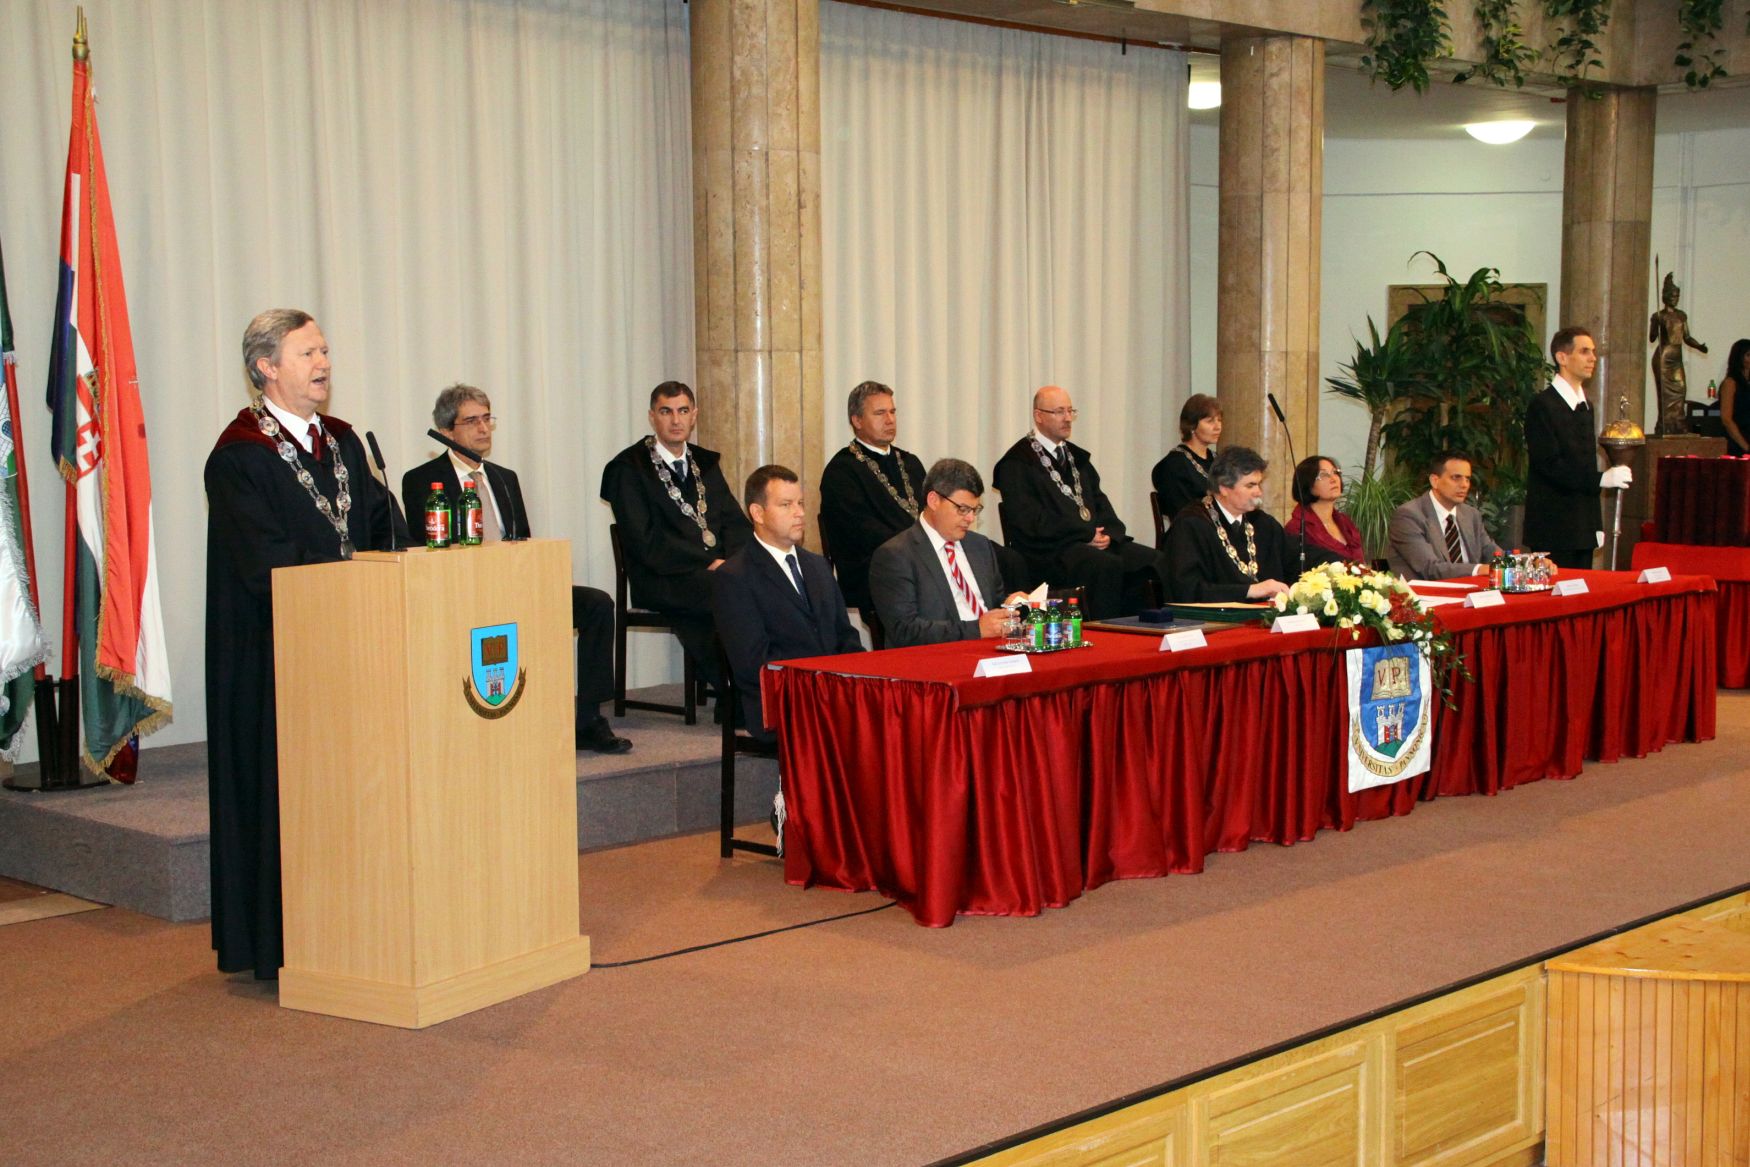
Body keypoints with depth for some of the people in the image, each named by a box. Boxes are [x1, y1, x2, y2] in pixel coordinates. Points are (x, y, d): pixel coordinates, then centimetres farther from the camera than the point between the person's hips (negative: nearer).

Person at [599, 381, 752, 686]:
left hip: (717, 569, 6)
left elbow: (734, 521, 15)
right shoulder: (628, 469, -1)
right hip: (663, 581, -6)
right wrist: (709, 563, -16)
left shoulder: (706, 463, 20)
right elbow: (645, 542, -10)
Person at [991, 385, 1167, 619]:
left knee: (1154, 560, -16)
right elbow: (1031, 521, -12)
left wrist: (1109, 534, -4)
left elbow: (1100, 501, 19)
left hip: (1096, 541, 7)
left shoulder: (1077, 457, 23)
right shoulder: (1017, 463, -2)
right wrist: (1088, 534, -12)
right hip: (1050, 551, -7)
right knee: (1109, 565, -34)